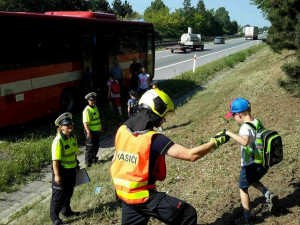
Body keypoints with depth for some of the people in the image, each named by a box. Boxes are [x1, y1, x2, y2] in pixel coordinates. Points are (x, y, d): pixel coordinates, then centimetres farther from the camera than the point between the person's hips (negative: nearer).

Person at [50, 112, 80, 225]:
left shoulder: (73, 137, 3)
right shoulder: (58, 141, -23)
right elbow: (55, 160, -22)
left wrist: (76, 165, 20)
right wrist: (57, 175, -22)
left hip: (72, 170, 8)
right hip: (61, 171, -8)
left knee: (69, 192, 22)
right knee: (58, 195, 4)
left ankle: (66, 211, 40)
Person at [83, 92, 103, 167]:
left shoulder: (95, 107, 9)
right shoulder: (87, 110, -20)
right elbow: (85, 123, -26)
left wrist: (100, 127, 27)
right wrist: (88, 132, -31)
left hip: (96, 131, 9)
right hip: (91, 132, -9)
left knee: (96, 146, 20)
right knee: (90, 147, 0)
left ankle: (93, 158, 37)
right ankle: (88, 162, 12)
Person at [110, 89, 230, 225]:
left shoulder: (122, 130, -1)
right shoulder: (154, 139, -21)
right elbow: (191, 155, -22)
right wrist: (216, 141, -8)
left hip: (123, 193, 7)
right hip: (144, 196, -7)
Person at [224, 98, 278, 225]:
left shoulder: (245, 127, -25)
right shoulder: (258, 122, -1)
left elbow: (244, 142, -46)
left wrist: (229, 133, -41)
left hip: (250, 165, -7)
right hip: (263, 163, 8)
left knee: (243, 189, 13)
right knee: (254, 181, 32)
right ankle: (269, 195, 8)